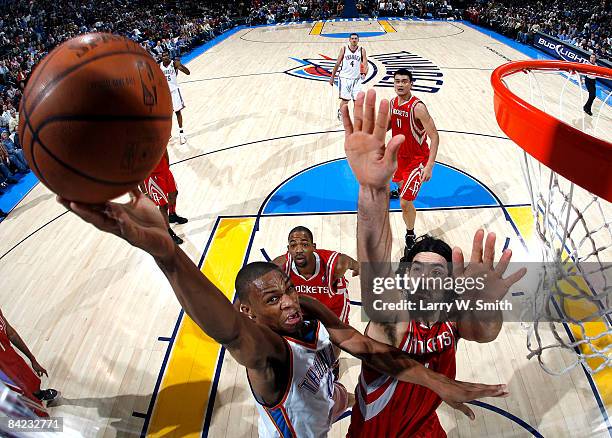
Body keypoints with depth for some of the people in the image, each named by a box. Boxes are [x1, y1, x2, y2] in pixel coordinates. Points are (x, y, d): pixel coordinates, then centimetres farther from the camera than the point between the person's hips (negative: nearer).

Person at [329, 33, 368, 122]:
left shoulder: (362, 50, 1)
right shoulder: (344, 49, -1)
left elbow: (365, 64, -3)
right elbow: (337, 64, 5)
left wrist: (364, 73, -25)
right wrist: (332, 77, 5)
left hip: (356, 78, 2)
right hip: (345, 77, -2)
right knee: (345, 99, -4)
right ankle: (340, 112, 24)